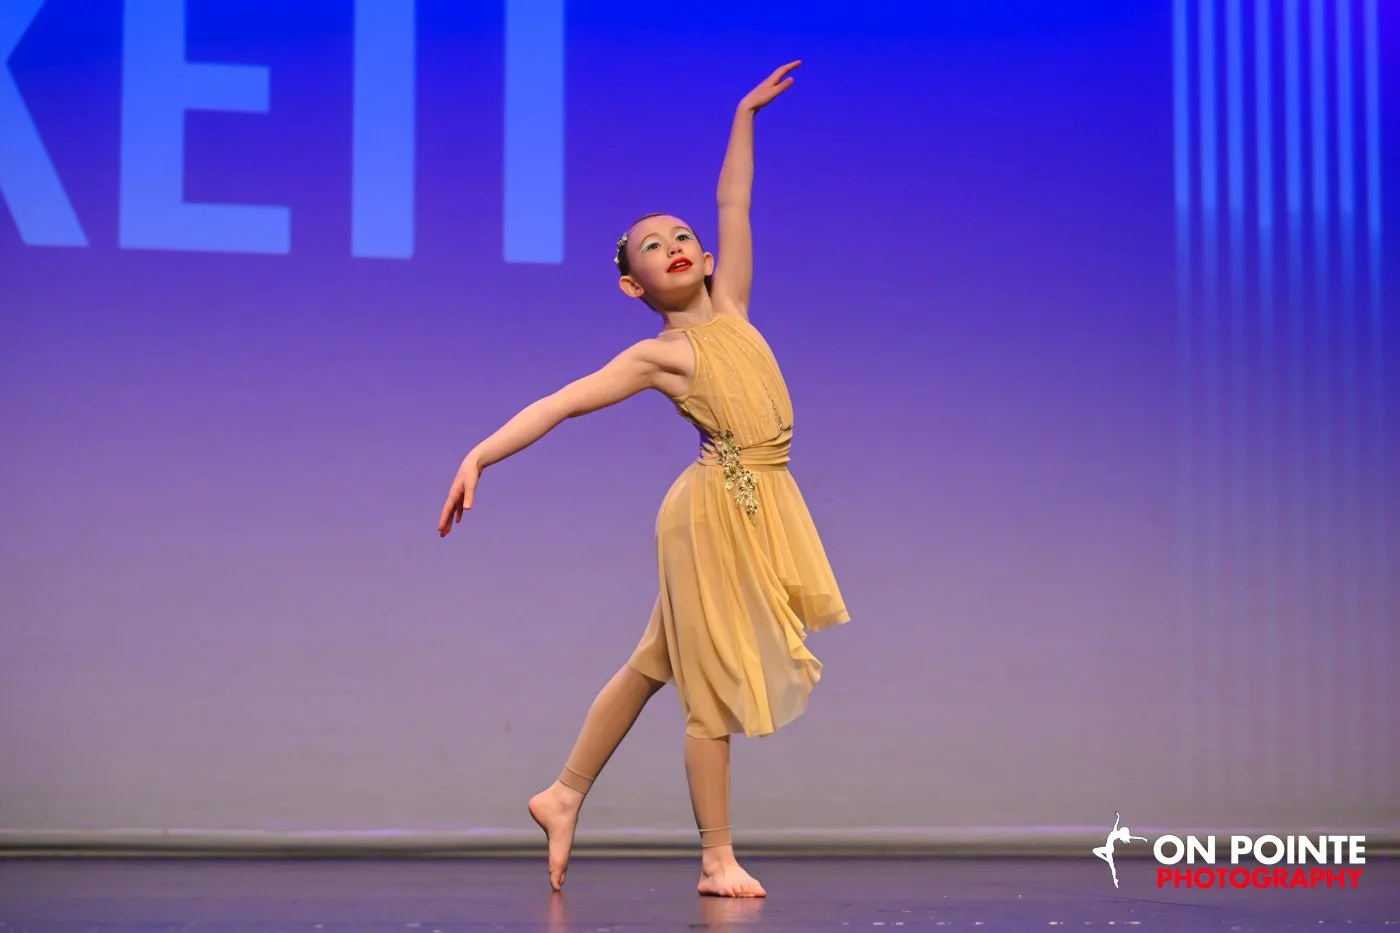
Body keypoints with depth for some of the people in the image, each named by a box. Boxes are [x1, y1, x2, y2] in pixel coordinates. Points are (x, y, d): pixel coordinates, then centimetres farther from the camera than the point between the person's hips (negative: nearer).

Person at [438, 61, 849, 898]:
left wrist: (745, 114, 16)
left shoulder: (729, 309, 9)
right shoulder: (655, 356, -5)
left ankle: (564, 797, 28)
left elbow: (734, 205, 13)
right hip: (716, 508, -7)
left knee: (658, 664, 15)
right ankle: (719, 860, 6)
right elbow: (557, 405, -10)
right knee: (713, 684, -2)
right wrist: (477, 458, -20)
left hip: (762, 506, 7)